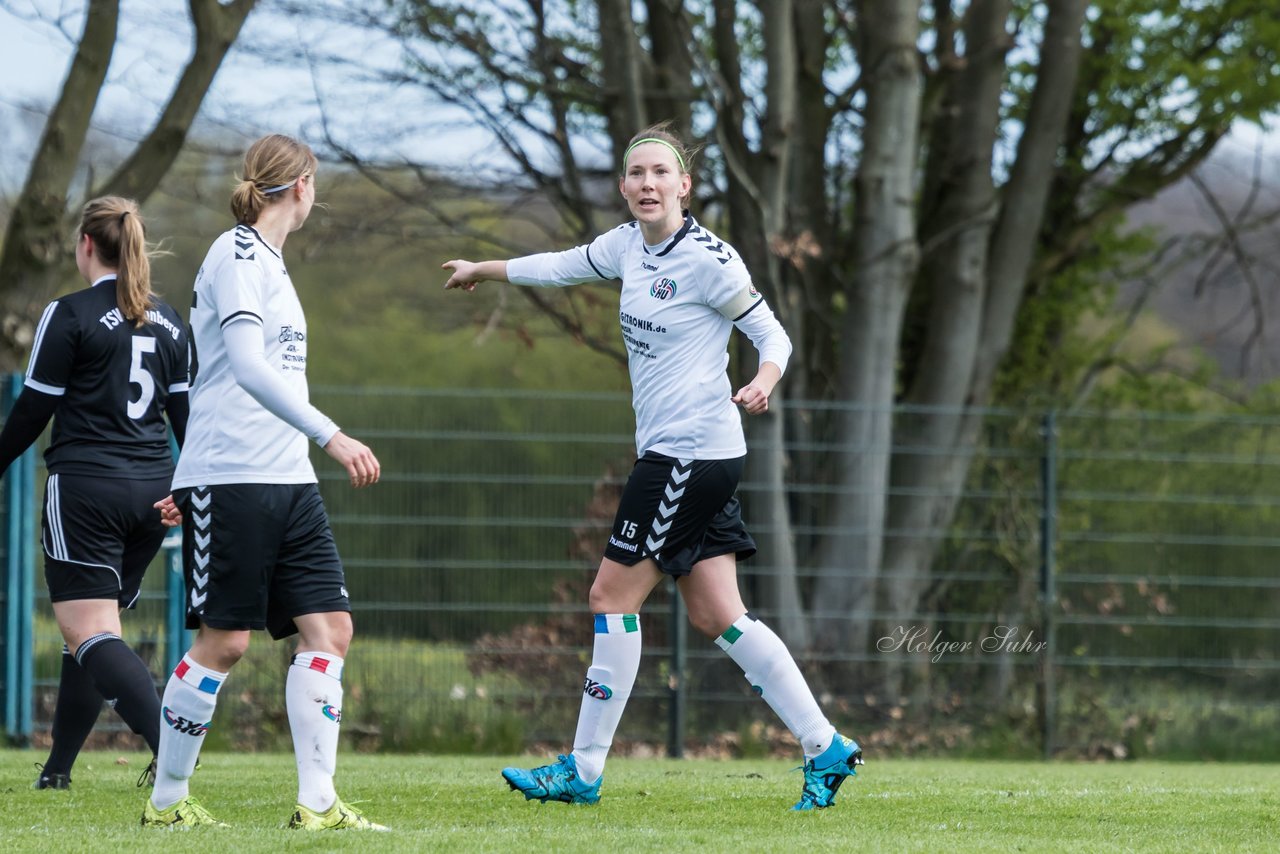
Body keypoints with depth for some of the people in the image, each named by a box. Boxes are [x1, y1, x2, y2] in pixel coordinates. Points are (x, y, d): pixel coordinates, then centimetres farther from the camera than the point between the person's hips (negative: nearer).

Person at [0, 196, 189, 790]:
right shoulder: (168, 322, 11)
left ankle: (170, 745, -30)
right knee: (91, 632, 16)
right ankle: (58, 768, 19)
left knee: (90, 634, -11)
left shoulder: (70, 315, -7)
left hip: (86, 489, -7)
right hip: (151, 491, 7)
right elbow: (187, 413, 13)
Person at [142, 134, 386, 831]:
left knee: (327, 628, -2)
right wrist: (331, 437, -27)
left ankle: (317, 803, -4)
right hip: (229, 480, -9)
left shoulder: (265, 260, 20)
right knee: (224, 640, -5)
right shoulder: (237, 255, -9)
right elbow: (247, 367, -21)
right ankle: (166, 799, 7)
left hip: (287, 483, 9)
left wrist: (187, 480, 29)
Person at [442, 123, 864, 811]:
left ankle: (582, 771, 2)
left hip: (694, 454, -8)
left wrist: (761, 383, -29)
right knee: (717, 616, 5)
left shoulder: (708, 259, -13)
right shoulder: (629, 245, 10)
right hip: (670, 452, 8)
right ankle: (825, 748, 7)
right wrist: (481, 271, 39)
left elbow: (773, 335, -8)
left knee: (612, 597, -5)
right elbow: (561, 266, 27)